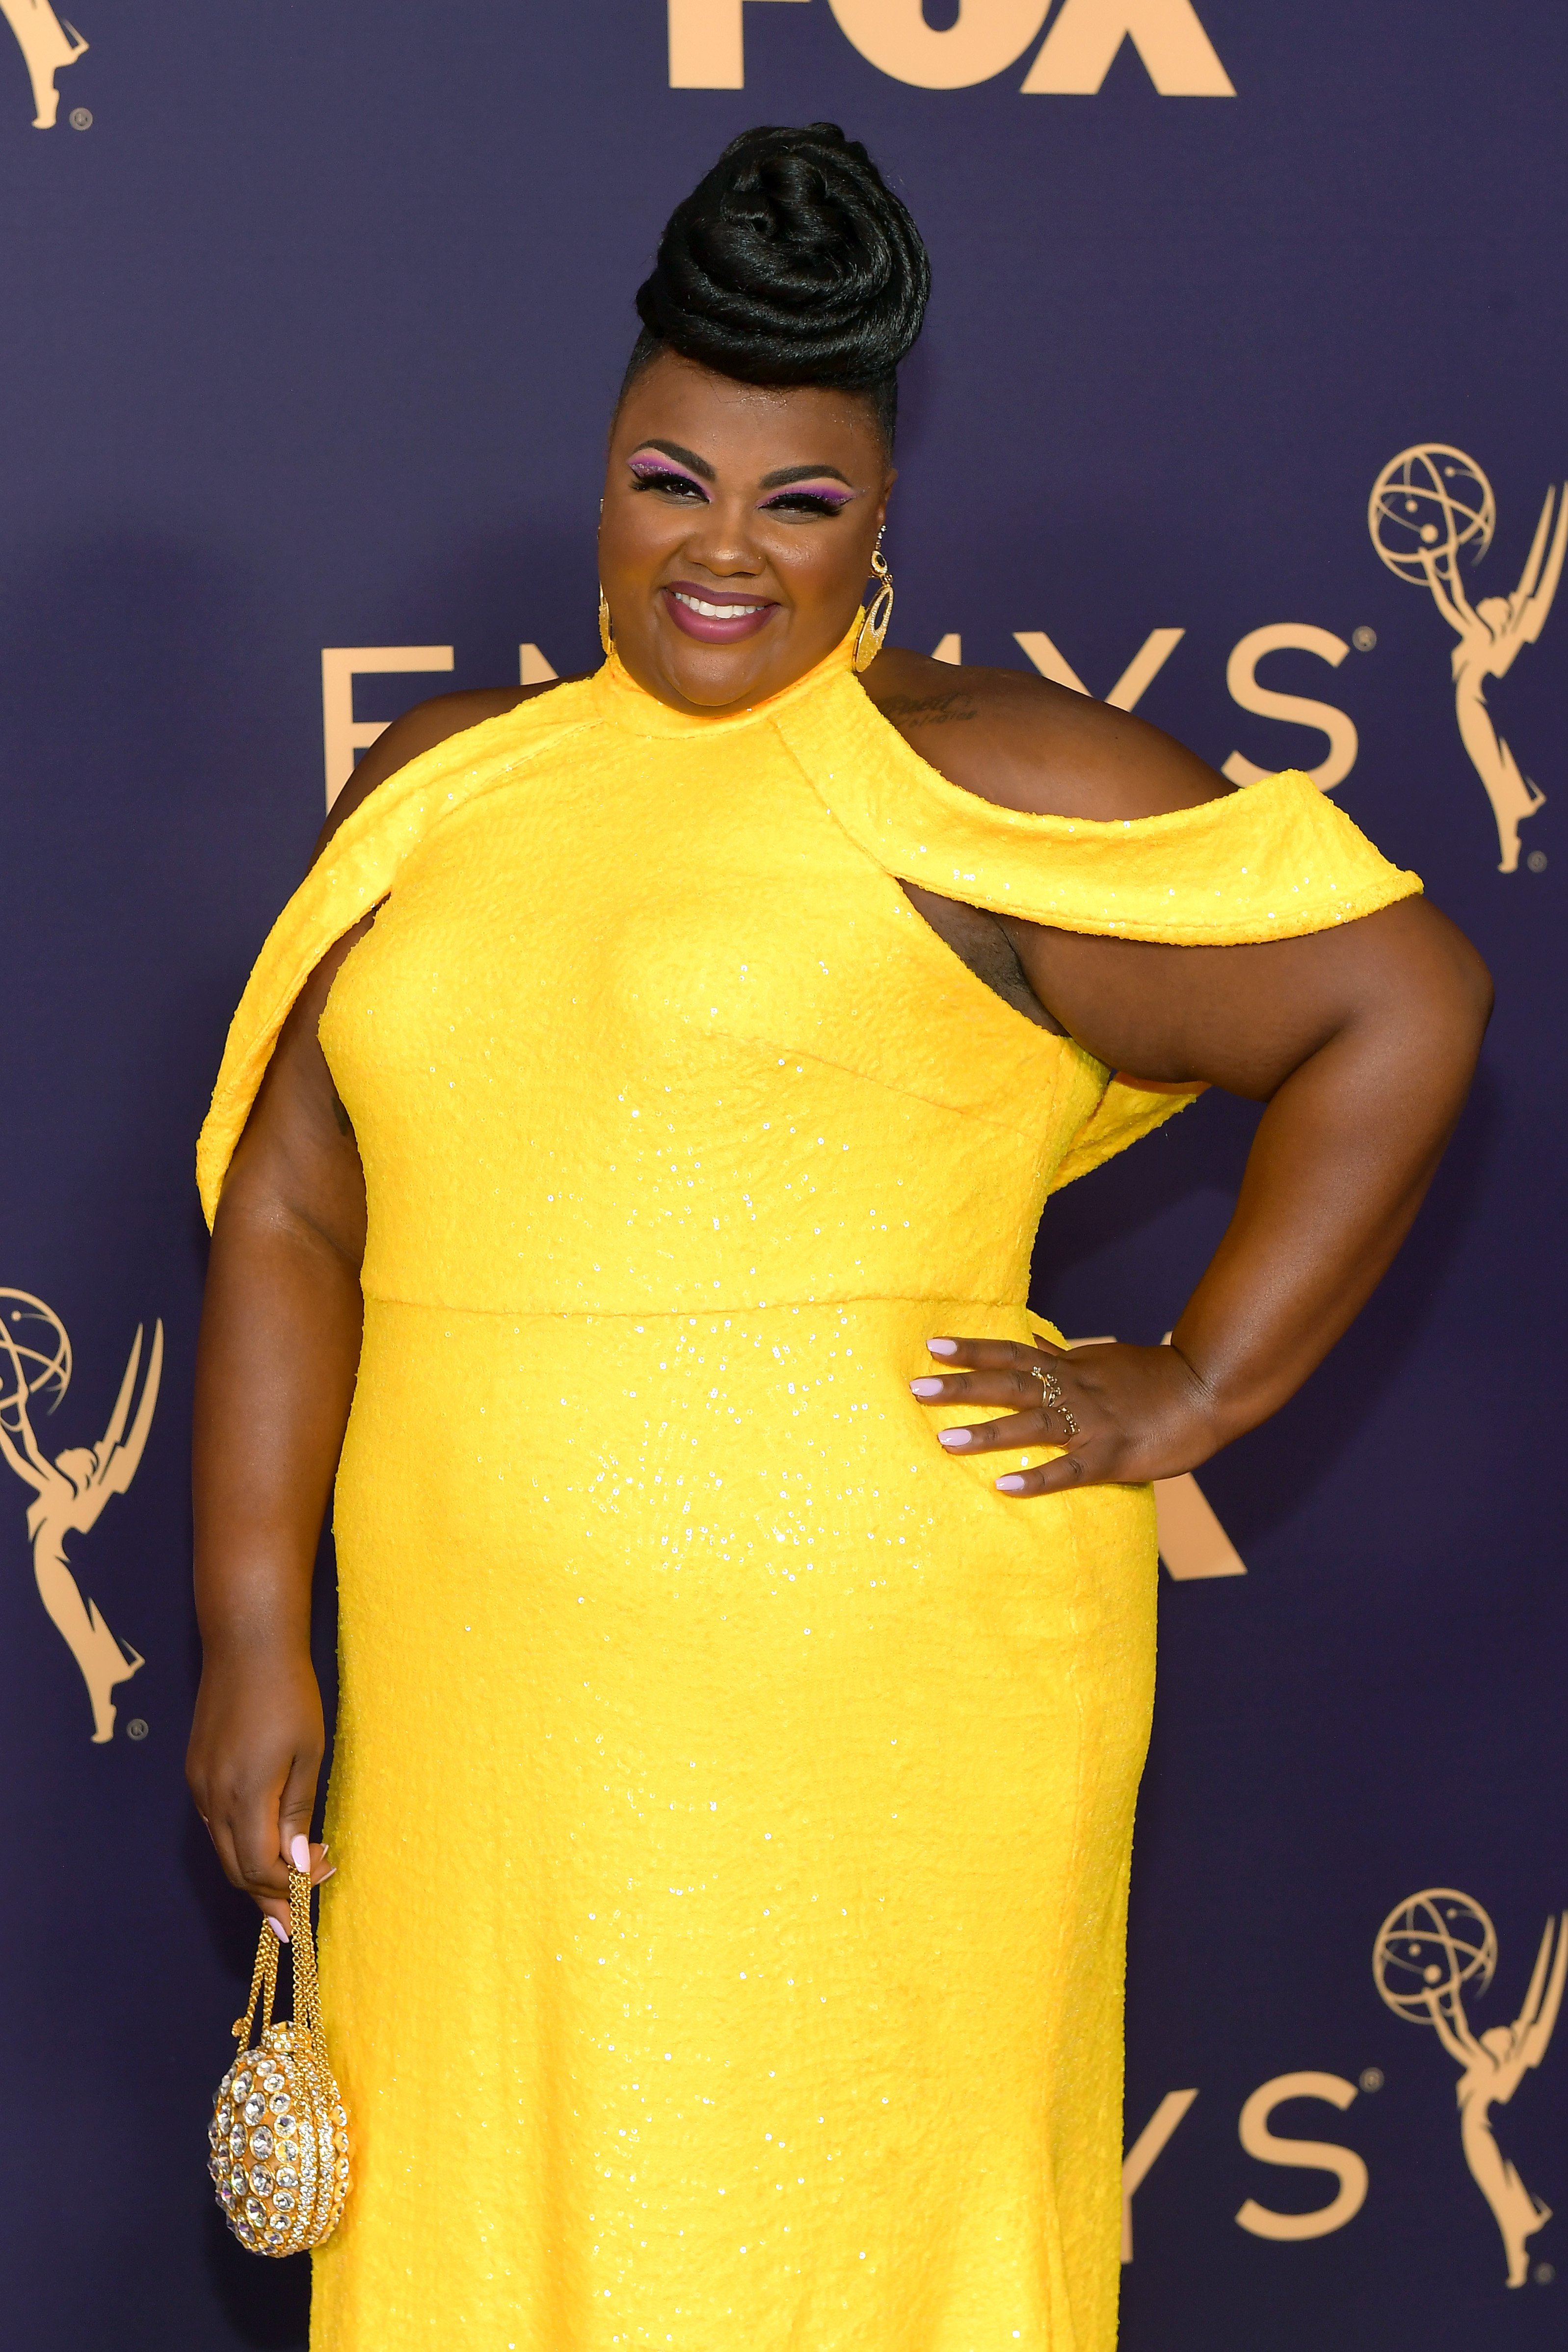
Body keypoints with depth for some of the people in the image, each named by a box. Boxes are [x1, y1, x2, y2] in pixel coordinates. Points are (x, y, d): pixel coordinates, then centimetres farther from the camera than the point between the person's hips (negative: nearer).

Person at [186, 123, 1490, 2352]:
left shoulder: (986, 780, -3)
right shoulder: (442, 790, 10)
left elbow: (1404, 1000, -5)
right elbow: (290, 1208, 8)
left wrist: (1197, 1393, -6)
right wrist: (254, 1634, 1)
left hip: (883, 1705, -4)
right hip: (486, 1722, 4)